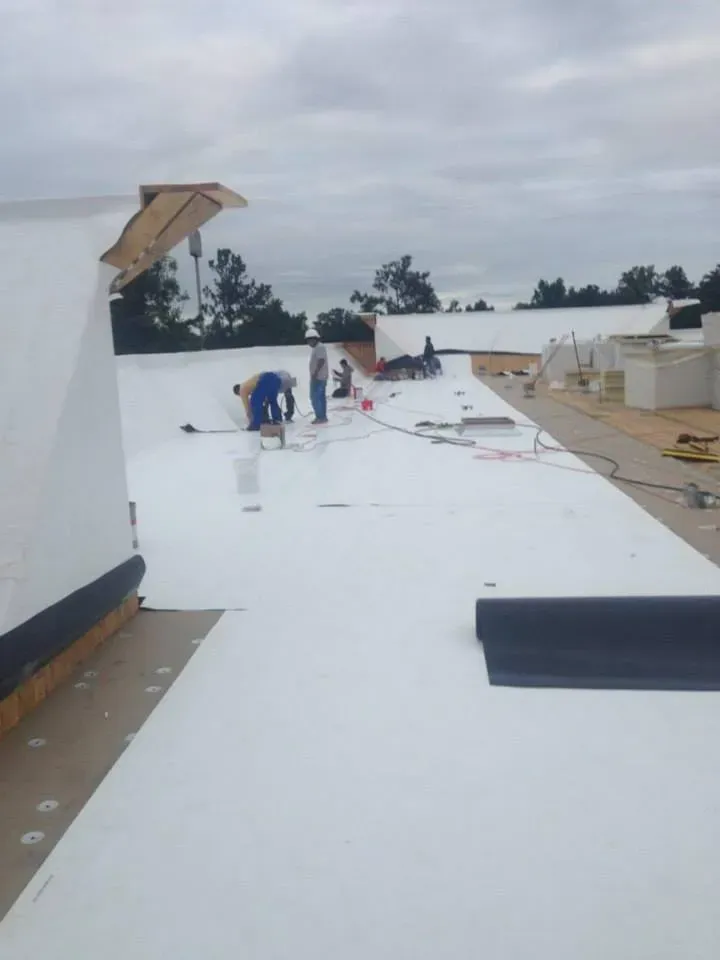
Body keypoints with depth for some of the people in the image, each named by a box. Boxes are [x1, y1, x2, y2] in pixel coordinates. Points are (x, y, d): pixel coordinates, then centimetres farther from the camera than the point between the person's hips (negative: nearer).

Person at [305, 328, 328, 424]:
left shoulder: (320, 347, -13)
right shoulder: (317, 348, 18)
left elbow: (321, 361, -22)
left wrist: (315, 373, -25)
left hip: (318, 377, -11)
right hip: (319, 377, 11)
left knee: (315, 397, -11)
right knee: (321, 397, 10)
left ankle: (320, 417, -10)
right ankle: (322, 417, 13)